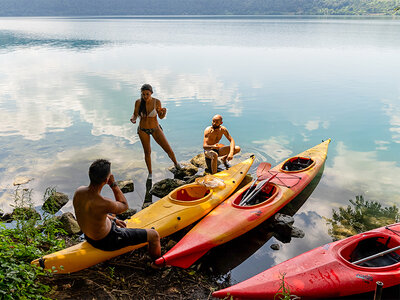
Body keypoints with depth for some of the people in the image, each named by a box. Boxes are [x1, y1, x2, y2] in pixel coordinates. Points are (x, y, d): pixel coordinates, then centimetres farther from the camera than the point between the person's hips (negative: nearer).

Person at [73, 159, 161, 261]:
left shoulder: (79, 191, -14)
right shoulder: (103, 203, -38)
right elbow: (124, 205, -14)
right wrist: (113, 184, -16)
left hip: (89, 237, 8)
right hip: (106, 242, -8)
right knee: (154, 235, 0)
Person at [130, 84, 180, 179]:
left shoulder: (157, 102, -17)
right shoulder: (138, 102, -15)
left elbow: (161, 116, -5)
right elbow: (135, 114, -1)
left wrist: (164, 112, -27)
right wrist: (133, 119, -24)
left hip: (155, 129, 0)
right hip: (143, 130, 1)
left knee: (168, 150, 0)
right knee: (147, 152, 11)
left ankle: (176, 163, 31)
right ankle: (150, 173, 32)